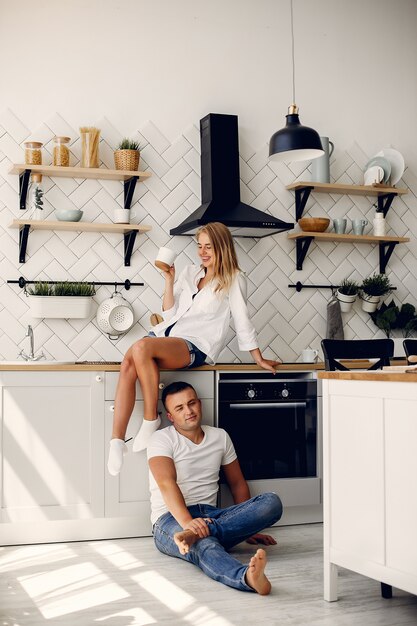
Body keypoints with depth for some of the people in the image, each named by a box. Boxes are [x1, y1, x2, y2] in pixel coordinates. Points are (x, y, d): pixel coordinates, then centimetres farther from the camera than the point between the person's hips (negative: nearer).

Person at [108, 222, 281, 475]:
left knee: (141, 347, -36)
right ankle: (117, 441, -33)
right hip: (165, 333, 6)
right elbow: (170, 313, 18)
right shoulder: (190, 272, 21)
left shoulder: (234, 280, 6)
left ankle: (151, 419, -23)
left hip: (194, 346, -5)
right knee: (128, 364, -29)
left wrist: (259, 359, 10)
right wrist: (169, 281, 6)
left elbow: (243, 322, 9)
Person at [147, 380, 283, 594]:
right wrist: (187, 522, -36)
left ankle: (197, 534, -38)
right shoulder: (162, 440, -1)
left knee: (271, 502, -21)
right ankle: (247, 577, -72)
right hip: (171, 519, -5)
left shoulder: (220, 437, 17)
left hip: (211, 515, 6)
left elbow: (237, 484, 22)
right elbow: (167, 484, -18)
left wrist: (249, 527, 12)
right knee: (204, 545, -41)